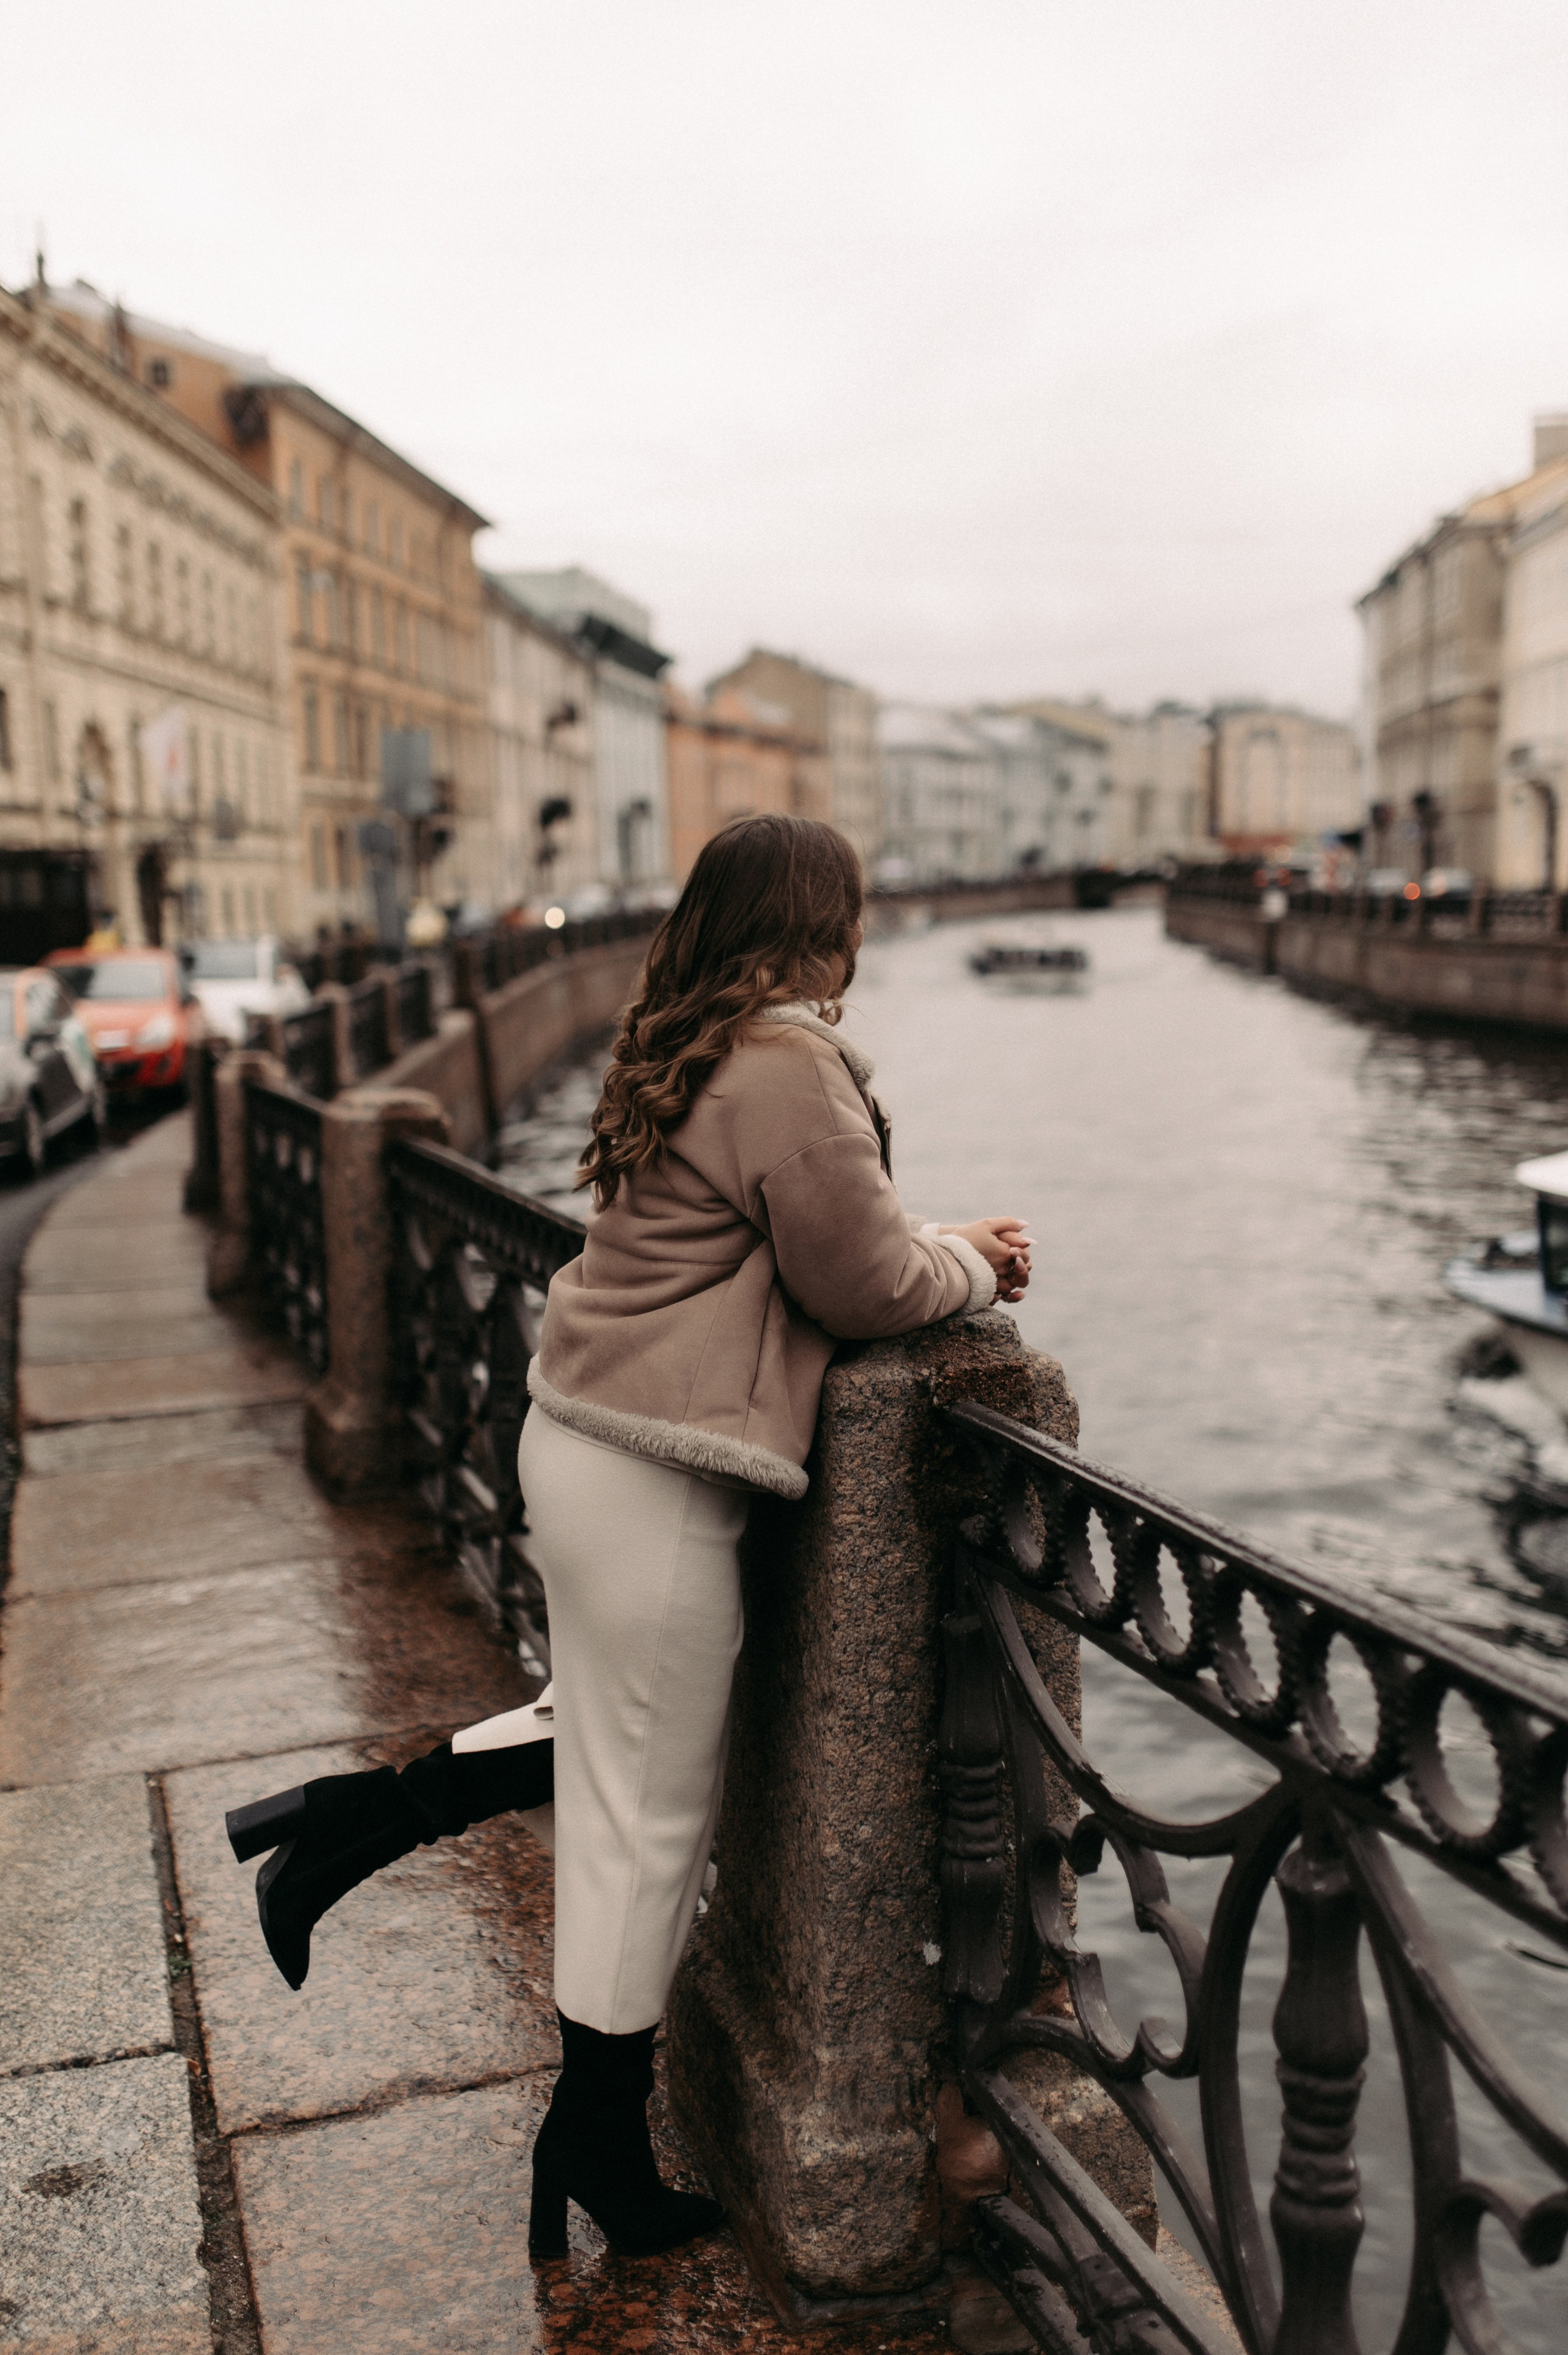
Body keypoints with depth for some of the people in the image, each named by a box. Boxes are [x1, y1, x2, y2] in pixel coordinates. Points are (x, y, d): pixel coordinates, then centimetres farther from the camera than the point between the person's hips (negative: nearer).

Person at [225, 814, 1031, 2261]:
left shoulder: (687, 1051, 12)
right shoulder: (793, 1067, -17)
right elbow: (864, 1287, -12)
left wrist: (946, 1248, 12)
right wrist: (976, 1270, 7)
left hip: (580, 1435, 9)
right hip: (654, 1476, -9)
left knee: (621, 1739, 27)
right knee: (649, 1820, 6)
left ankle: (354, 1821, 23)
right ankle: (599, 2154, 24)